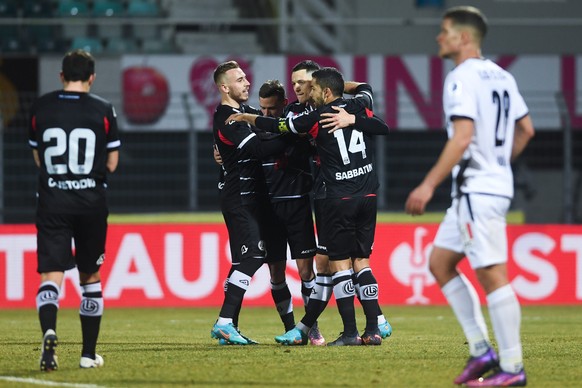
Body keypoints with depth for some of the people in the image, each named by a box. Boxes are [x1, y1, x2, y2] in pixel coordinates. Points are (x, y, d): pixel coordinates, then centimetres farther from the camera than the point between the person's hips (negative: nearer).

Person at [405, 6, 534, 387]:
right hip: (497, 182, 10)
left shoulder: (463, 78, -13)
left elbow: (462, 137, -22)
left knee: (492, 275, -8)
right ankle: (481, 351, 12)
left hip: (477, 190, -10)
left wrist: (429, 184, -21)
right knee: (440, 262, 15)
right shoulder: (501, 76, 13)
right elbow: (526, 130, 19)